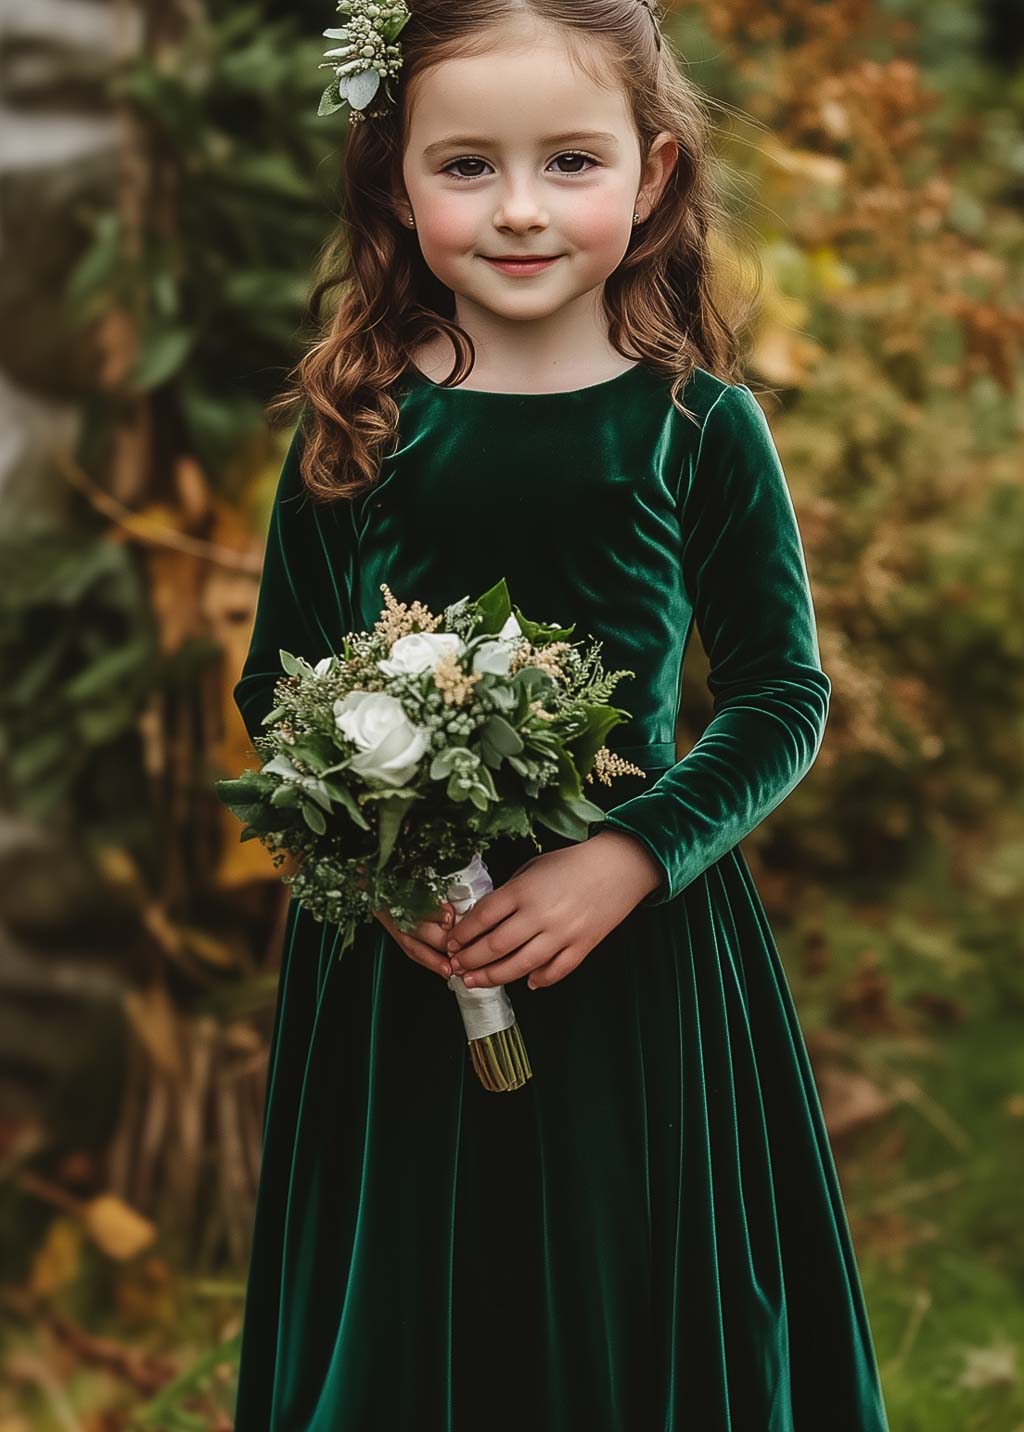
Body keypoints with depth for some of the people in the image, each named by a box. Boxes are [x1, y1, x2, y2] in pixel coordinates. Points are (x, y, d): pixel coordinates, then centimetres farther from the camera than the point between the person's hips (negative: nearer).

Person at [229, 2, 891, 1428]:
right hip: (393, 951, 1)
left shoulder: (702, 429, -6)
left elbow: (786, 695, -2)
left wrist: (632, 854, -17)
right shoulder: (354, 429, -1)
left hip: (644, 946, -1)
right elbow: (275, 687, 6)